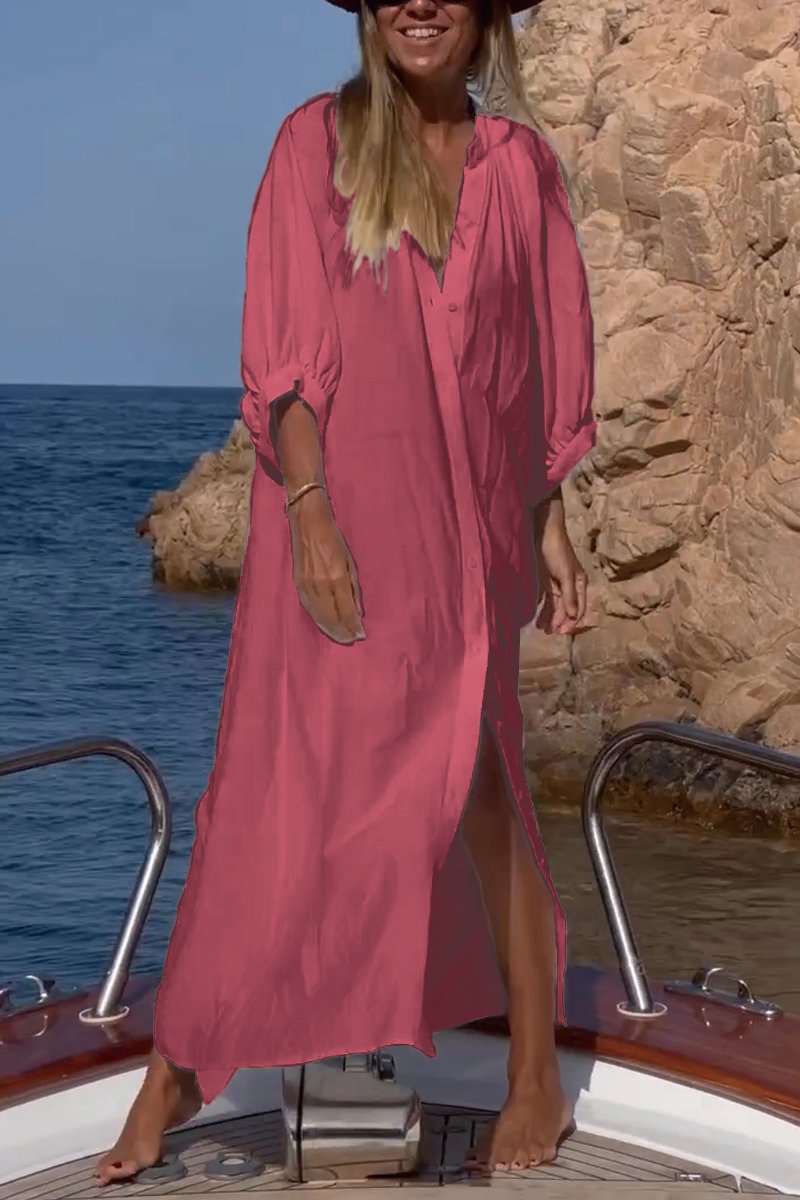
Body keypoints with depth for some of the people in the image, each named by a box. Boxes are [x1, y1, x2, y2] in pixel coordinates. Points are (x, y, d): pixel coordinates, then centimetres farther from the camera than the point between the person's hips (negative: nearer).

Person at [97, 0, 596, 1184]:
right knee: (280, 788, 0)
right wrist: (309, 510, -14)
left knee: (477, 781, 8)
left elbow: (546, 356, 10)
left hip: (471, 514, 2)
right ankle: (180, 1065, 12)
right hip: (339, 508, -2)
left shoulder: (521, 162, 7)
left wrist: (551, 520, 6)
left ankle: (537, 1075, 18)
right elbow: (285, 345, -6)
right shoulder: (317, 142, 0)